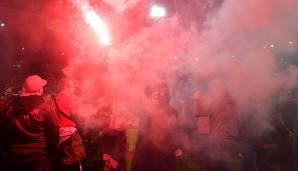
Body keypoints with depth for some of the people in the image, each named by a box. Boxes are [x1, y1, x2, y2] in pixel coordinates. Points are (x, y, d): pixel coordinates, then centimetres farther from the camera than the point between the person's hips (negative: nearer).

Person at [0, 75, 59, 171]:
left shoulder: (9, 106, -3)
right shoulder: (46, 106, -13)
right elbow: (53, 133, -11)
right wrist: (49, 154, 4)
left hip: (13, 157, 3)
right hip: (37, 158, -3)